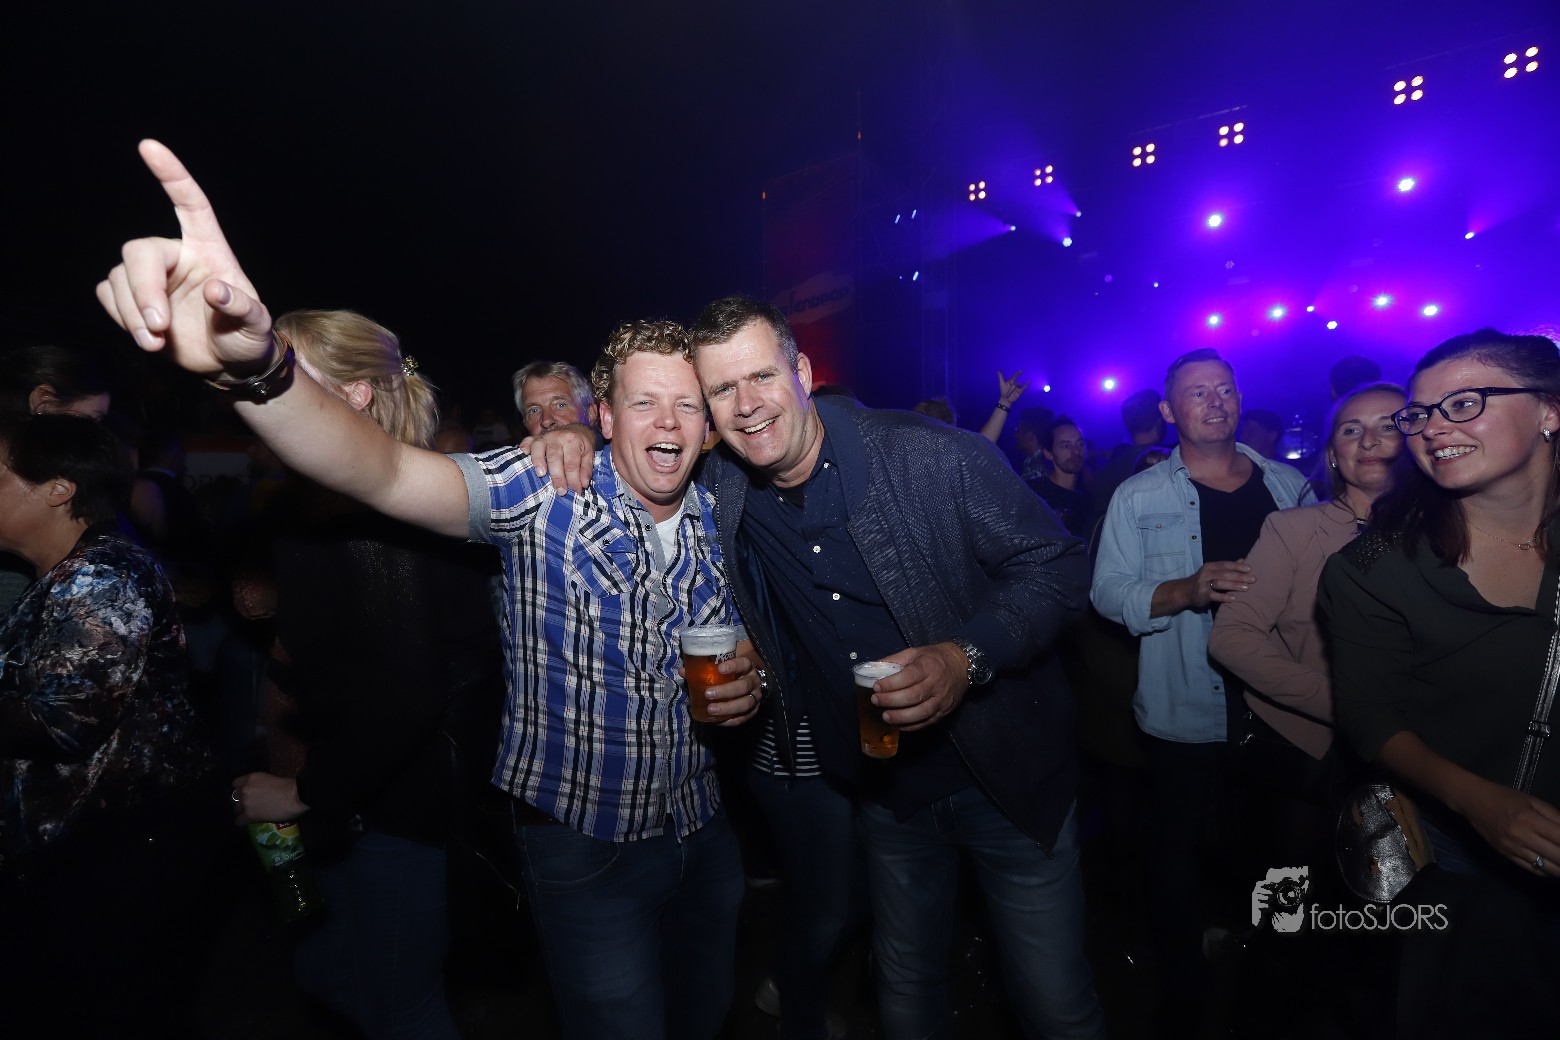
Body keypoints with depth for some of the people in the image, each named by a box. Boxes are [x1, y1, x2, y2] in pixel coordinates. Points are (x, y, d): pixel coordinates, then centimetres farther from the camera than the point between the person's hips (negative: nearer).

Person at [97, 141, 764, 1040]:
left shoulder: (719, 518, -4)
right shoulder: (545, 494, -19)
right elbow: (388, 473, -36)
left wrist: (753, 679, -14)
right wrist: (256, 365, -52)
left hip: (702, 825, 5)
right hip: (585, 841, -4)